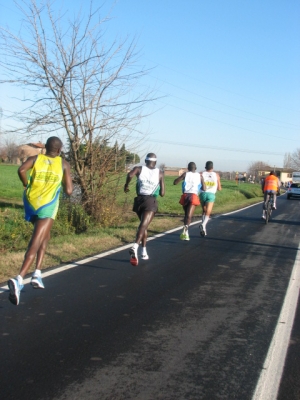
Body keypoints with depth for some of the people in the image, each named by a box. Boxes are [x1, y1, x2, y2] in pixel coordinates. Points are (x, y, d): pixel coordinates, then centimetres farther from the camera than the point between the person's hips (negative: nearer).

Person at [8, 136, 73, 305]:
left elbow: (21, 170, -13)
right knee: (35, 244, -11)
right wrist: (69, 179, 20)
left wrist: (26, 184, 3)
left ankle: (38, 273, 20)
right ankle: (19, 279, -30)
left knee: (45, 235, 27)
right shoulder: (64, 164, 5)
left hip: (31, 203, 4)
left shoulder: (35, 158, 9)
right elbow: (69, 191, 1)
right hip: (47, 206, -4)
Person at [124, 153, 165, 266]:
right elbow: (162, 193, 6)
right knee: (143, 225, -16)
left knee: (143, 225, 21)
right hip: (151, 201, -3)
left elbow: (130, 175, -18)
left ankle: (144, 251, 23)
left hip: (139, 200, 3)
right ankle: (135, 247, -41)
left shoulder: (139, 169, 7)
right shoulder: (160, 173, 8)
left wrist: (126, 185, -1)